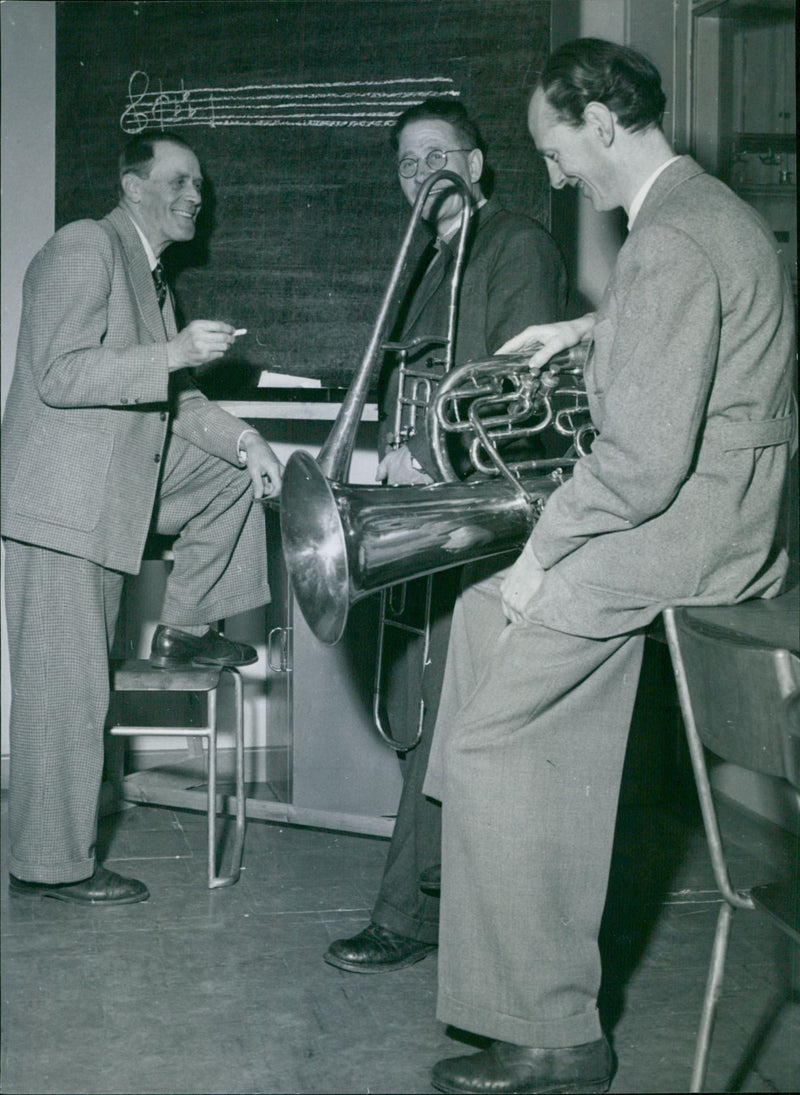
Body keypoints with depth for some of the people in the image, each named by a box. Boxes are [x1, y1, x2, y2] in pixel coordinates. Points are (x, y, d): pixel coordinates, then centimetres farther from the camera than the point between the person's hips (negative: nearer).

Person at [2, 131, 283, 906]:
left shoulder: (152, 279, 18)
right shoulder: (85, 247, -11)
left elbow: (167, 398, 22)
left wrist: (240, 438, 6)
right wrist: (176, 352, -24)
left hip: (123, 487, 9)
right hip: (63, 501, -9)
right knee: (66, 692, -5)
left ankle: (183, 629, 16)